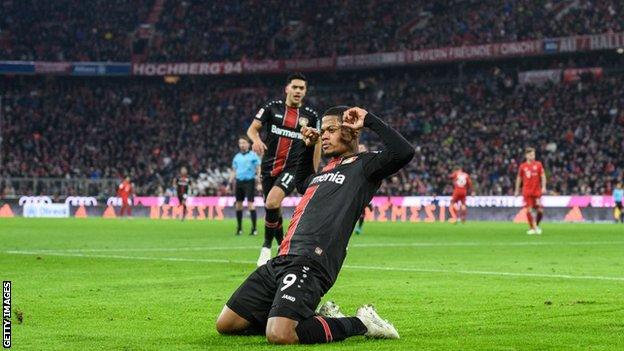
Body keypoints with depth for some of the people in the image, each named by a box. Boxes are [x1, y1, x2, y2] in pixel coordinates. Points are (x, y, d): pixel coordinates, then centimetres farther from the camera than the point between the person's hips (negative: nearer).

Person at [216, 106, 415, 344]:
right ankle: (314, 320, 14)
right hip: (281, 260, 9)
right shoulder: (327, 170, 25)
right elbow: (301, 183, 49)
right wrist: (308, 148, 37)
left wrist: (369, 120, -9)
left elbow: (403, 152, -18)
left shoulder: (363, 165, 2)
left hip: (310, 264, -9)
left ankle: (360, 323, -6)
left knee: (279, 336, -31)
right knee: (226, 324, 7)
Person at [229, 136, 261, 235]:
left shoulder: (253, 156, 2)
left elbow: (258, 169, 0)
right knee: (238, 204, 4)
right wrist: (230, 183, 9)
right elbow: (234, 171, 19)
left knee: (250, 204, -11)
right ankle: (239, 227, 14)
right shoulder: (237, 157, 14)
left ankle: (254, 228, -10)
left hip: (249, 181, -5)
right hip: (239, 182, 5)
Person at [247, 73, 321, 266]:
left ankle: (266, 246, -10)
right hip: (269, 166, 3)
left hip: (293, 168, -3)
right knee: (273, 210, 10)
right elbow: (252, 128, -2)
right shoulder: (272, 108, 2)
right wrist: (256, 139, -25)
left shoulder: (310, 116, 3)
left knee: (272, 202, -26)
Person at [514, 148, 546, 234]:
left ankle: (537, 225, 20)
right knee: (529, 210, -7)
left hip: (537, 191, 0)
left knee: (540, 210, -3)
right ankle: (532, 228, 5)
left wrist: (543, 187, -10)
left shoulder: (538, 165, 4)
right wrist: (517, 190, 13)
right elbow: (519, 178, 13)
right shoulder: (523, 166, 4)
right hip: (527, 191, 0)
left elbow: (543, 176, 3)